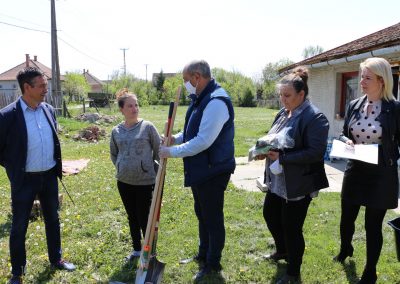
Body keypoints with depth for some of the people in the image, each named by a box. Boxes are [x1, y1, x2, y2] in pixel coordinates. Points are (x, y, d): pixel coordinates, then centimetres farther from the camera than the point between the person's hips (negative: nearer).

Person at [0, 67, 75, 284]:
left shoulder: (49, 110, 1)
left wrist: (57, 166, 12)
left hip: (49, 176, 5)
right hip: (25, 180, -5)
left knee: (53, 219, 17)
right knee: (19, 226, 9)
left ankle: (56, 259, 36)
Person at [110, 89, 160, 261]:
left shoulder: (147, 127, -8)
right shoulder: (116, 131, 3)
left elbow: (159, 151, -2)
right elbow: (113, 154, 19)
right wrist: (121, 167, 9)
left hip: (145, 181, -4)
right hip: (124, 182, 4)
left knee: (144, 218, 3)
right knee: (132, 217, 17)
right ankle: (137, 249, 35)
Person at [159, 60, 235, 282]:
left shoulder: (216, 102, -24)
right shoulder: (201, 99, 9)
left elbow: (203, 141, -28)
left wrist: (172, 152, -19)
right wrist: (175, 138, 3)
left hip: (213, 171, -10)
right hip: (199, 170, 10)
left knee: (213, 218, 6)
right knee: (202, 214, 23)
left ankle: (213, 264, 25)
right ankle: (203, 255, 43)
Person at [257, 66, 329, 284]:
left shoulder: (315, 118, -17)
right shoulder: (283, 113, 7)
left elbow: (315, 152, -23)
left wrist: (282, 157, -25)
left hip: (298, 184, -8)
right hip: (277, 181, 9)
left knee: (291, 227, 4)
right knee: (269, 214, 22)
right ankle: (282, 250, 49)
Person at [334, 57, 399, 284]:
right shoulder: (355, 105, 3)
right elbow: (343, 134, 11)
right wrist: (347, 142, -8)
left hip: (381, 175, -4)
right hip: (355, 171, 4)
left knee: (373, 225, 8)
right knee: (347, 218, 19)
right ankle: (345, 249, 50)